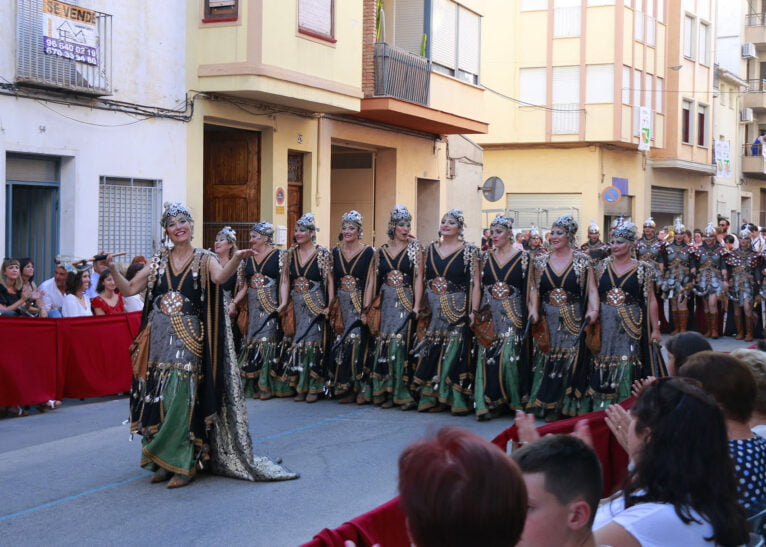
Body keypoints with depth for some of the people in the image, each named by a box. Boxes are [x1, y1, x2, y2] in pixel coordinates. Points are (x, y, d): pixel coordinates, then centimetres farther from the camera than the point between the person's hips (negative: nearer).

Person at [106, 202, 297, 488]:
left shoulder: (204, 259, 1)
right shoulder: (159, 262, 12)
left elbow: (219, 276, -21)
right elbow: (129, 289, 10)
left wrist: (237, 259, -39)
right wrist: (112, 269, -5)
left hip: (189, 341, -4)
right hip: (160, 341, 4)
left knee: (183, 398, -10)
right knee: (159, 398, 4)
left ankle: (183, 463, -1)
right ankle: (164, 462, 15)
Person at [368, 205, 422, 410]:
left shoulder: (415, 248, 2)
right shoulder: (382, 250, 12)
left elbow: (418, 278, -4)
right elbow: (376, 279, 12)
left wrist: (416, 306, -12)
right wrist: (368, 303, 5)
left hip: (406, 302, -4)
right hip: (386, 302, 4)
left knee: (399, 344, -10)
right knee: (384, 346, 1)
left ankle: (400, 393, -4)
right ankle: (386, 392, 9)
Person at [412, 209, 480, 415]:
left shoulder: (469, 251, -2)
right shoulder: (431, 249, 12)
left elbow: (475, 282, -6)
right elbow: (425, 279, 15)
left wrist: (474, 310, -14)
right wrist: (422, 306, 8)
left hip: (457, 309, -5)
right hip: (433, 310, 5)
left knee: (454, 352, -7)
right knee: (430, 351, 4)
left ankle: (457, 400, -2)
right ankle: (430, 397, 10)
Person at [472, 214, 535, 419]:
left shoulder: (523, 257, 2)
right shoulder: (486, 258, 12)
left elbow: (531, 286, -3)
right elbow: (478, 286, 11)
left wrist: (534, 309, -16)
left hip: (513, 316, -3)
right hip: (489, 316, 3)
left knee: (509, 356, -11)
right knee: (487, 356, -3)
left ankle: (514, 401, 4)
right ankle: (489, 403, 4)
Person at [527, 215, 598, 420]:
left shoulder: (582, 260, 0)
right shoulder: (541, 261, 9)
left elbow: (591, 289, -4)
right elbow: (535, 290, 10)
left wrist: (594, 309, -20)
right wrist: (534, 309, -6)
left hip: (573, 321, -3)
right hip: (547, 321, 3)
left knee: (569, 362, -3)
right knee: (545, 361, 4)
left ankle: (564, 405, 5)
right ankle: (543, 404, 14)